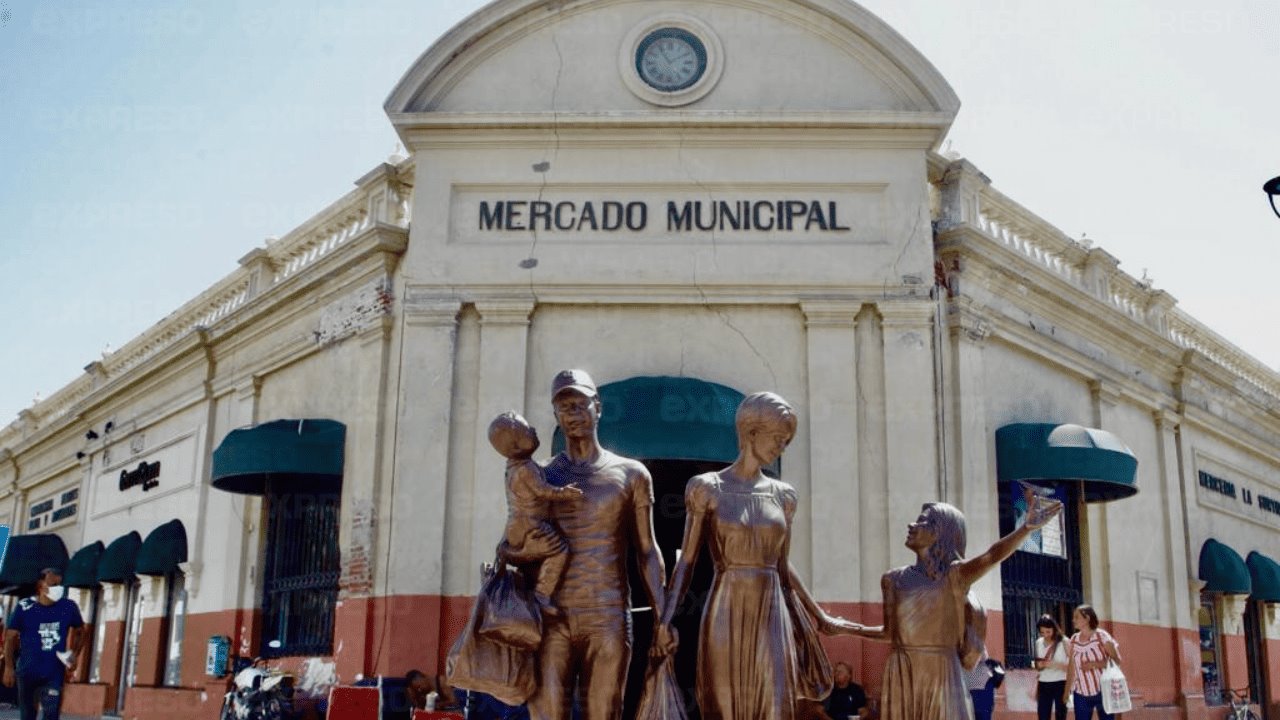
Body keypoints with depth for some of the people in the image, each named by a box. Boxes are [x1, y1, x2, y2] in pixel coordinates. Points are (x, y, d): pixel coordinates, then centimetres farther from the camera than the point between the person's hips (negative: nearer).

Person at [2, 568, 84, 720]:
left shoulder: (69, 607, -2)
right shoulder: (24, 607, -7)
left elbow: (79, 631, 14)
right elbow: (11, 637, -2)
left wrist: (75, 655, 1)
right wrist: (9, 667, -8)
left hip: (54, 674, 0)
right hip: (27, 672, 0)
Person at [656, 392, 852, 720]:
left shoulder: (783, 495, 9)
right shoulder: (707, 488, -2)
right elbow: (686, 561, -3)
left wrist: (819, 616, 22)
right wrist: (666, 620, -14)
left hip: (771, 618, 3)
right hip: (726, 617, -3)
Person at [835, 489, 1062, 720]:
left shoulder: (955, 575, -3)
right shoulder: (895, 580, 7)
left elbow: (993, 555, -22)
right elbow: (889, 633, 10)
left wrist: (1027, 527, -38)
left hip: (942, 675, -3)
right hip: (902, 676, 3)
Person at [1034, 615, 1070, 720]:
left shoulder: (1064, 642, -9)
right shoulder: (1039, 643, 6)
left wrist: (1055, 664, -25)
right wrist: (1039, 665, -4)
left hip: (1060, 685, -4)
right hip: (1043, 685, 4)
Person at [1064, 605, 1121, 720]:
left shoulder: (1101, 636, -10)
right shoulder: (1074, 640, 4)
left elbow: (1116, 660, -11)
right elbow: (1071, 667, 7)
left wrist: (1094, 664, -21)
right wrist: (1067, 691, 6)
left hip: (1102, 692, -4)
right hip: (1081, 694, 4)